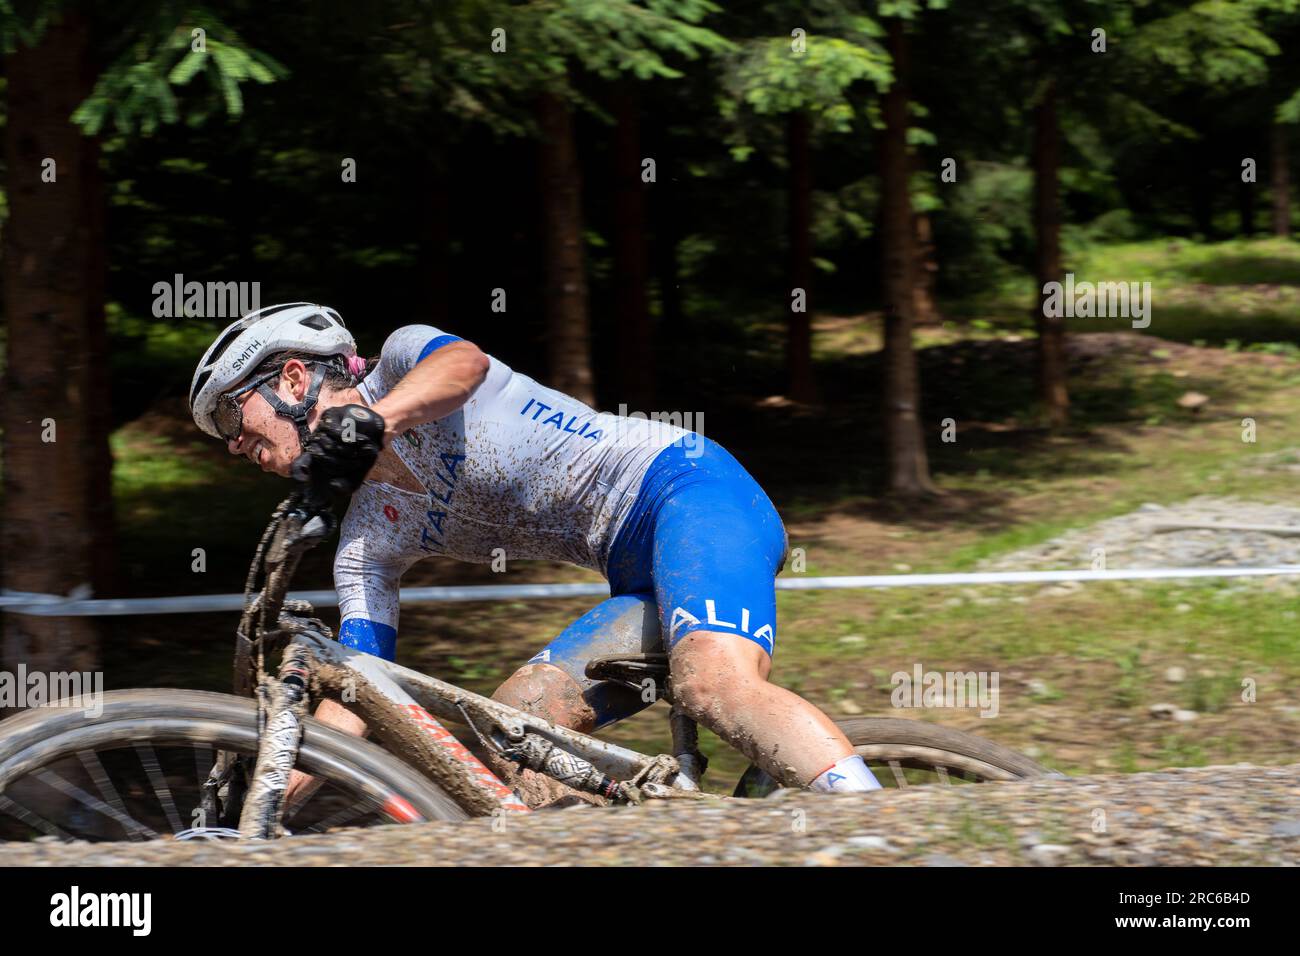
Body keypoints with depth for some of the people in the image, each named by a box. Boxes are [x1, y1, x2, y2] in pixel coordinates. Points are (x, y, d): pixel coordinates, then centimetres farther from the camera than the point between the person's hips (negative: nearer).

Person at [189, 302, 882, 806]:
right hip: (642, 580, 8)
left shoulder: (402, 361, 2)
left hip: (684, 485, -8)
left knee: (714, 686, -32)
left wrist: (369, 418, -40)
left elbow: (464, 361, -23)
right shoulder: (367, 544, 17)